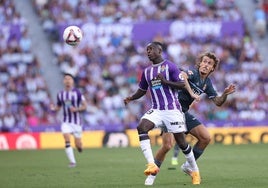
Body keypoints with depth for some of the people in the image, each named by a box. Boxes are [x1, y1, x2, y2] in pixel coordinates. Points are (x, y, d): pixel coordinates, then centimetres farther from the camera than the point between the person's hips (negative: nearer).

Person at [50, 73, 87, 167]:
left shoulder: (77, 93, -7)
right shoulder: (60, 94, 4)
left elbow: (84, 106, -5)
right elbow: (58, 107, 14)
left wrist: (76, 109, -23)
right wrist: (54, 108, -8)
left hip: (76, 121, -2)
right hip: (66, 121, 2)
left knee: (78, 145, 2)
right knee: (67, 140, -18)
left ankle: (79, 146, 40)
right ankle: (72, 161, -12)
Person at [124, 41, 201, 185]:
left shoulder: (170, 66, -3)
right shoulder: (146, 72, 14)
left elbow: (183, 84, -7)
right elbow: (142, 90, 23)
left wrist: (165, 81, -19)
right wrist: (131, 98, 4)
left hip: (172, 109, -4)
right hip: (156, 110, 4)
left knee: (181, 142, -1)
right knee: (141, 127, -25)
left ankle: (195, 172, 20)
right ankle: (151, 165, -29)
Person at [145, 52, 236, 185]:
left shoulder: (207, 83, 10)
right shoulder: (193, 73, -14)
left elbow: (218, 102, 14)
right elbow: (182, 76, -38)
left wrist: (225, 94, -6)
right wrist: (191, 92, -49)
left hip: (184, 113, 8)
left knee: (205, 137, -1)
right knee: (167, 145, -18)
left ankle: (188, 166, 15)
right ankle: (152, 174, 2)